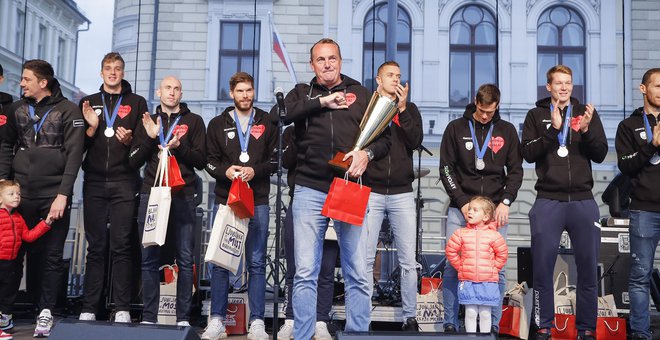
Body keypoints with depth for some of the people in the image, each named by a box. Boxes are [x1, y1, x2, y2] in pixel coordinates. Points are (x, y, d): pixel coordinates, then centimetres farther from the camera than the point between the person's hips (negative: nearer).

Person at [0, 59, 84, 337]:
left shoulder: (68, 111, -2)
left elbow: (74, 155, -6)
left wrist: (63, 194, -13)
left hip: (54, 196, -3)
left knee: (51, 256, 0)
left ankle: (45, 311, 8)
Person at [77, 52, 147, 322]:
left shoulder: (137, 103, 10)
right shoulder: (88, 102, 15)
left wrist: (130, 140, -13)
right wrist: (91, 128, -6)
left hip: (124, 183, -2)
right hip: (94, 183, 2)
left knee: (121, 246, -3)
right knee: (96, 247, 3)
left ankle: (123, 310, 0)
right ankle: (88, 309, 6)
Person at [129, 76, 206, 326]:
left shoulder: (194, 121, 12)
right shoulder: (147, 122, 18)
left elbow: (201, 160, 4)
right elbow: (133, 162, 11)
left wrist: (178, 147, -12)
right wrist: (150, 138, -4)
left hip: (182, 196, -2)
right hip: (151, 195, 2)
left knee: (185, 259, -4)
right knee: (149, 259, 1)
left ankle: (183, 319, 0)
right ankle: (149, 318, 6)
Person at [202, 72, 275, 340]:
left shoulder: (267, 123, 9)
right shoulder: (218, 124, 11)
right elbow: (209, 160, 8)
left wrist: (255, 171, -12)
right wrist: (225, 171, -12)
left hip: (258, 200, -1)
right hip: (225, 199, 1)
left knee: (256, 262, 1)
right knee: (219, 261, 1)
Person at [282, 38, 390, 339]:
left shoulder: (361, 94, 15)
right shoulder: (302, 93, 14)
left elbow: (384, 138, 13)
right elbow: (281, 113, -8)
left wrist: (367, 153, -8)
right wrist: (323, 102, -8)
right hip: (310, 190, 0)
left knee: (358, 274, 2)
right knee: (305, 273, -1)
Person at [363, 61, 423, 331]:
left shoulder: (410, 109, 13)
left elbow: (416, 141, -4)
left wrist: (402, 109, -9)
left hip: (402, 194, 1)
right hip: (370, 192, -1)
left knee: (408, 260, 2)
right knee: (366, 259, 0)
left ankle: (410, 316, 11)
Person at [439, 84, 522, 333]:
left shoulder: (507, 131, 9)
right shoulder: (456, 128, 5)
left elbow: (515, 170, 8)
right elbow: (446, 169, 2)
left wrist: (505, 202, -6)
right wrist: (462, 203, -8)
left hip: (496, 210, 1)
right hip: (460, 209, -1)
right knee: (452, 267, -2)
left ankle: (493, 326, 10)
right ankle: (450, 324, 8)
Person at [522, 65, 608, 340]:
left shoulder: (587, 113, 11)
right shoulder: (536, 115, 8)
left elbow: (600, 155, 5)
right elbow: (528, 154, -4)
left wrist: (586, 130, -12)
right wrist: (554, 127, -14)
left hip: (583, 201, 1)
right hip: (548, 201, -1)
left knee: (588, 267, 2)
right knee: (542, 267, 0)